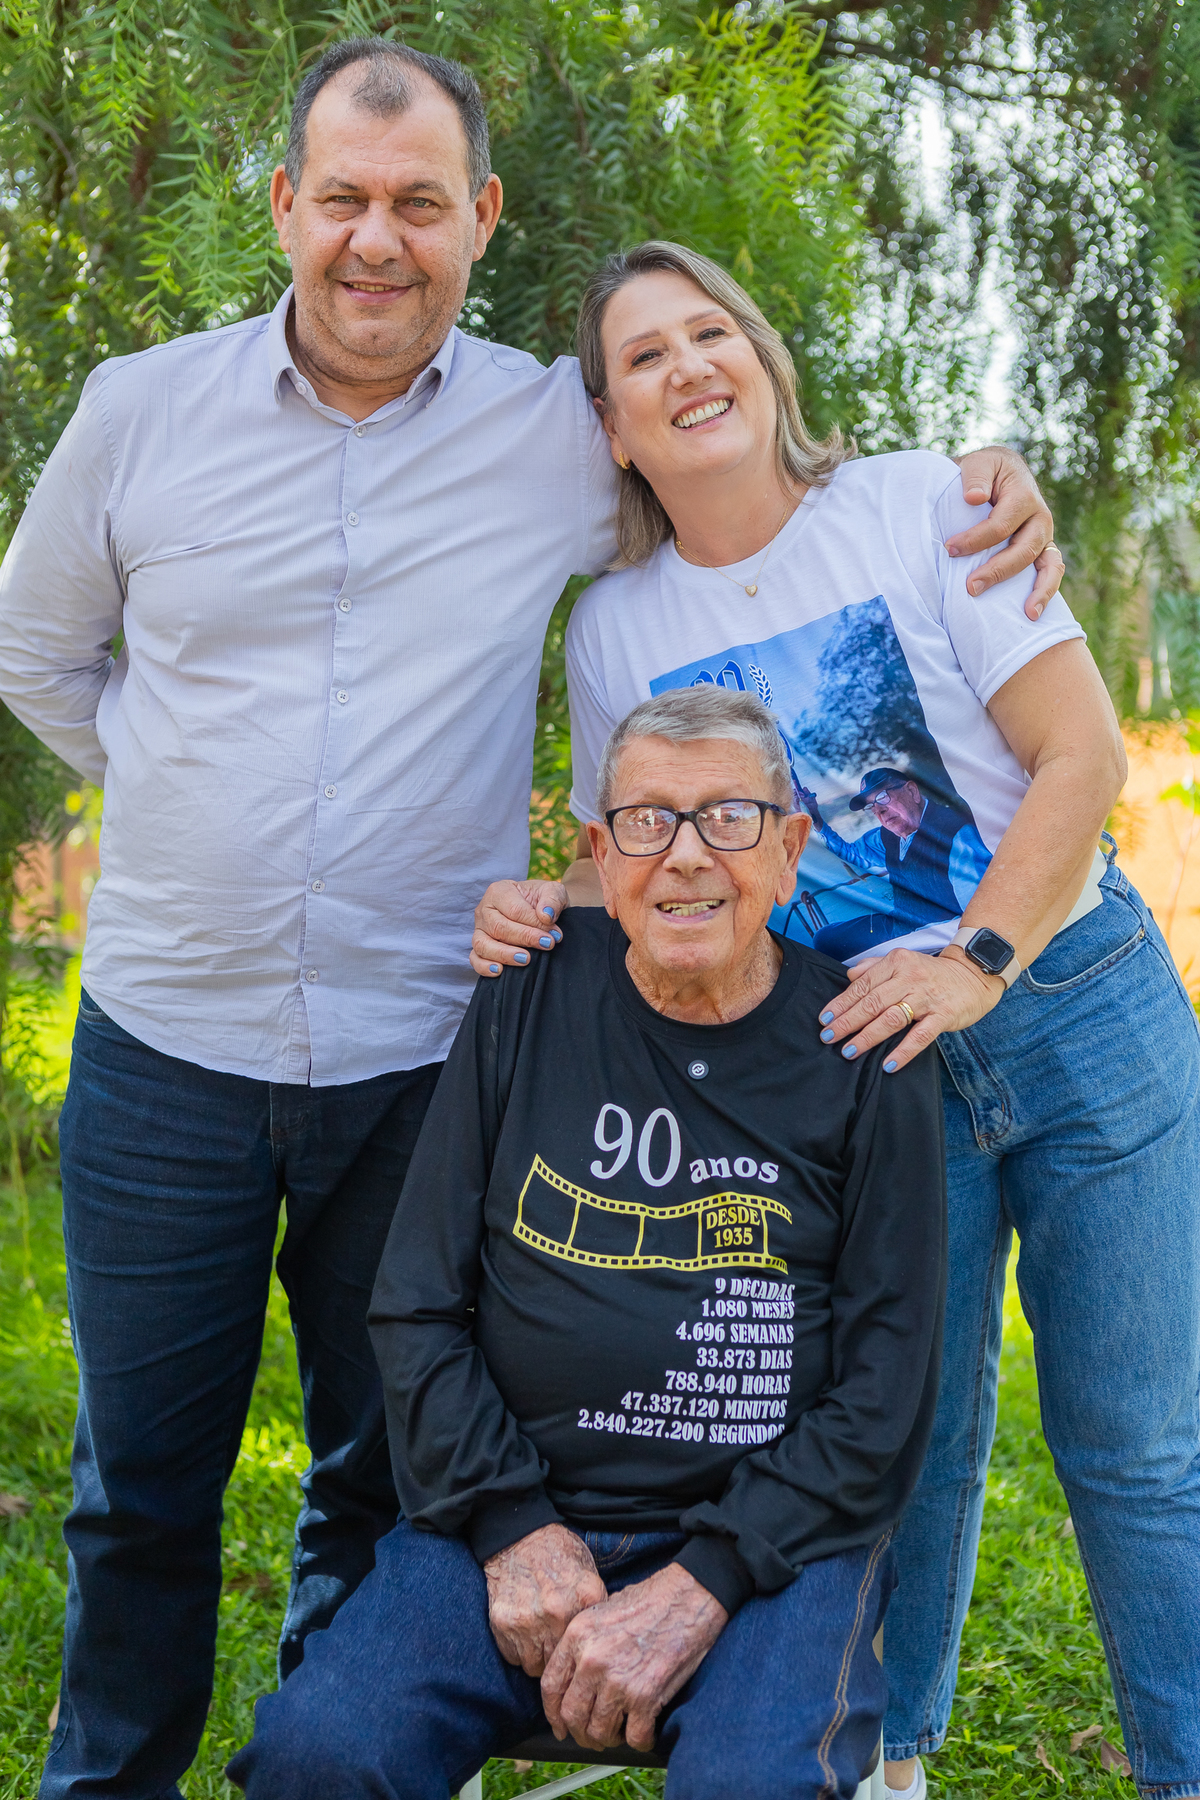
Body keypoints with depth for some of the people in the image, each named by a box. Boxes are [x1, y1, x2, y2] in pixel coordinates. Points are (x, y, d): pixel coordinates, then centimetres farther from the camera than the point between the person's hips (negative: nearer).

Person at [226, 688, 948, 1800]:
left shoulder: (863, 1054, 0)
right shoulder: (527, 1005, 5)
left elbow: (884, 1390, -3)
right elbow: (416, 1305, 7)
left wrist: (696, 1590, -14)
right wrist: (513, 1528, -7)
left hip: (773, 1527, -1)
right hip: (518, 1509, 2)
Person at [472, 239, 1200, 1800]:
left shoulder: (920, 505, -6)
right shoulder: (616, 627, 1)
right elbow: (634, 857, 11)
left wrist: (974, 960, -19)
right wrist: (545, 904, -12)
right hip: (866, 1065, 1)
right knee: (909, 1437, 6)